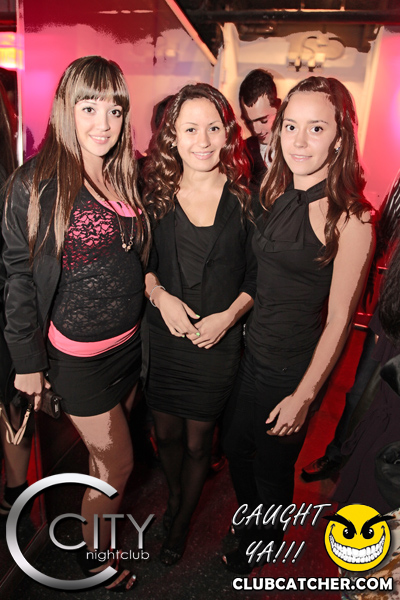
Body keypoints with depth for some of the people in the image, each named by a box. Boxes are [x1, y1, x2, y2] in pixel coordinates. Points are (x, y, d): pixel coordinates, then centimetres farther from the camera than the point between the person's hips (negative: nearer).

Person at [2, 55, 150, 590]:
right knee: (118, 463, 10)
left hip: (131, 341, 5)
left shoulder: (126, 178, 4)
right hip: (78, 352, -5)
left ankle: (101, 521, 51)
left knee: (107, 453, 22)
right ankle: (95, 555, 40)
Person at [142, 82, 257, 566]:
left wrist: (229, 315, -15)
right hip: (162, 338, 2)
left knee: (197, 442, 14)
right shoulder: (156, 195, -1)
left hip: (218, 343, -1)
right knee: (165, 434, 18)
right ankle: (174, 494, 53)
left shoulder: (244, 199, -5)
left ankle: (182, 520, 46)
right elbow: (141, 261, 7)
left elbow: (256, 275, -1)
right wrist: (158, 293, -11)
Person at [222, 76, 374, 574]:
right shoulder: (277, 195, 0)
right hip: (249, 351, 6)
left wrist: (304, 396, -12)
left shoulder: (350, 219, -19)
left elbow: (339, 319, -16)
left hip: (291, 368, -6)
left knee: (272, 467, 19)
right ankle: (249, 527, 59)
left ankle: (262, 548, 54)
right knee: (236, 449, 24)